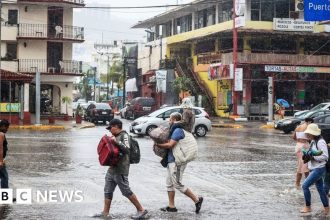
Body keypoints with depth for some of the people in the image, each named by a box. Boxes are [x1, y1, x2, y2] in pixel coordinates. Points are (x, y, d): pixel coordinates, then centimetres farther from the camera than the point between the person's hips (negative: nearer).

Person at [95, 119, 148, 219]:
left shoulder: (124, 135, -11)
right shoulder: (115, 136, 15)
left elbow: (127, 149, -24)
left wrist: (116, 142, -28)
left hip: (120, 170, -9)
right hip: (112, 168, 9)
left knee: (126, 191, -4)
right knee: (108, 191, 10)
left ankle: (141, 210, 5)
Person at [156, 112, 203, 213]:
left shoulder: (178, 130, -16)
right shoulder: (175, 130, 17)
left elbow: (170, 145, -21)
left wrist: (158, 144, -8)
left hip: (176, 161, -11)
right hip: (172, 160, 11)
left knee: (178, 184, -8)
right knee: (169, 184, 13)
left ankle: (197, 199, -2)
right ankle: (171, 206, 18)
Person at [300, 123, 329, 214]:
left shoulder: (320, 142, -19)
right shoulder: (313, 142, 10)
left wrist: (312, 157, -24)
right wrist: (307, 156, 1)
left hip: (319, 169, -9)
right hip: (314, 169, 9)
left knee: (305, 185, -9)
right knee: (320, 188, 13)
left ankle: (307, 207, 4)